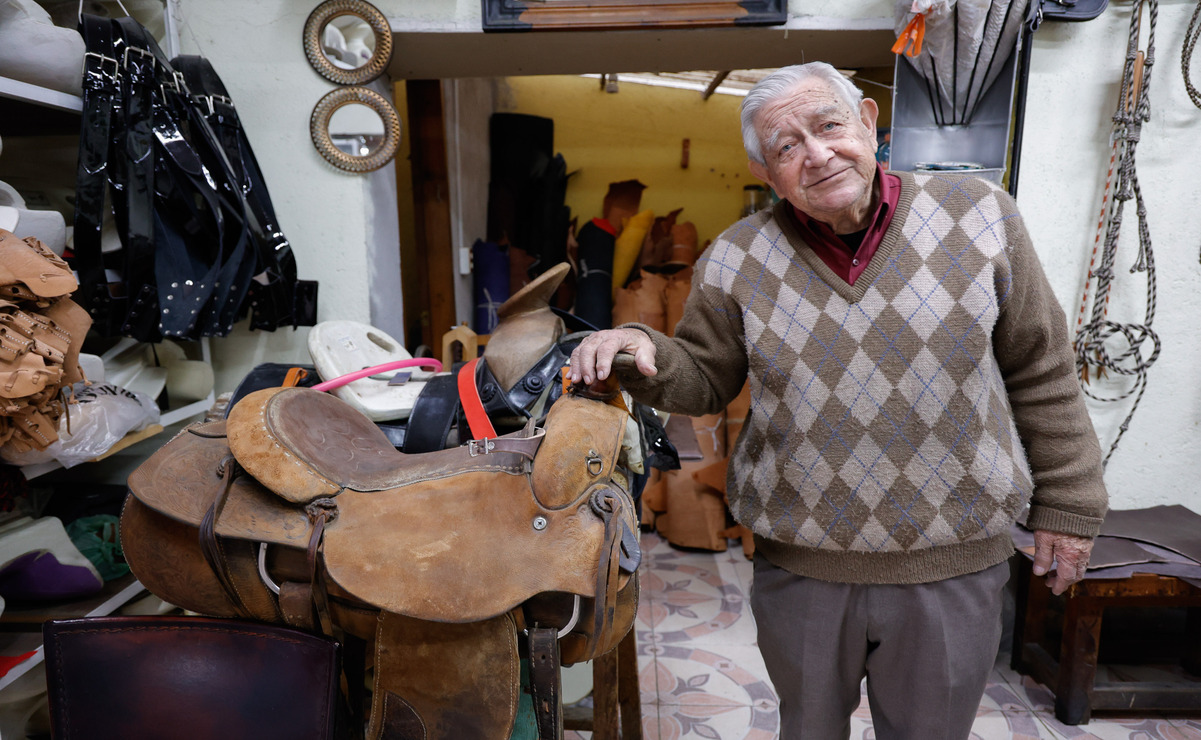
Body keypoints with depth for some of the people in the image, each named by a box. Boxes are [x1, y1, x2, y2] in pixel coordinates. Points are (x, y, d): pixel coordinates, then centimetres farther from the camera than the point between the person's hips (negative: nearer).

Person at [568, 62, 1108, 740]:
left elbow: (1040, 373, 0)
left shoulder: (980, 215, -7)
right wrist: (645, 354, -18)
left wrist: (1068, 501, 4)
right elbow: (707, 379, 3)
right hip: (800, 563, 1)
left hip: (954, 562, 0)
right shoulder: (737, 259, -6)